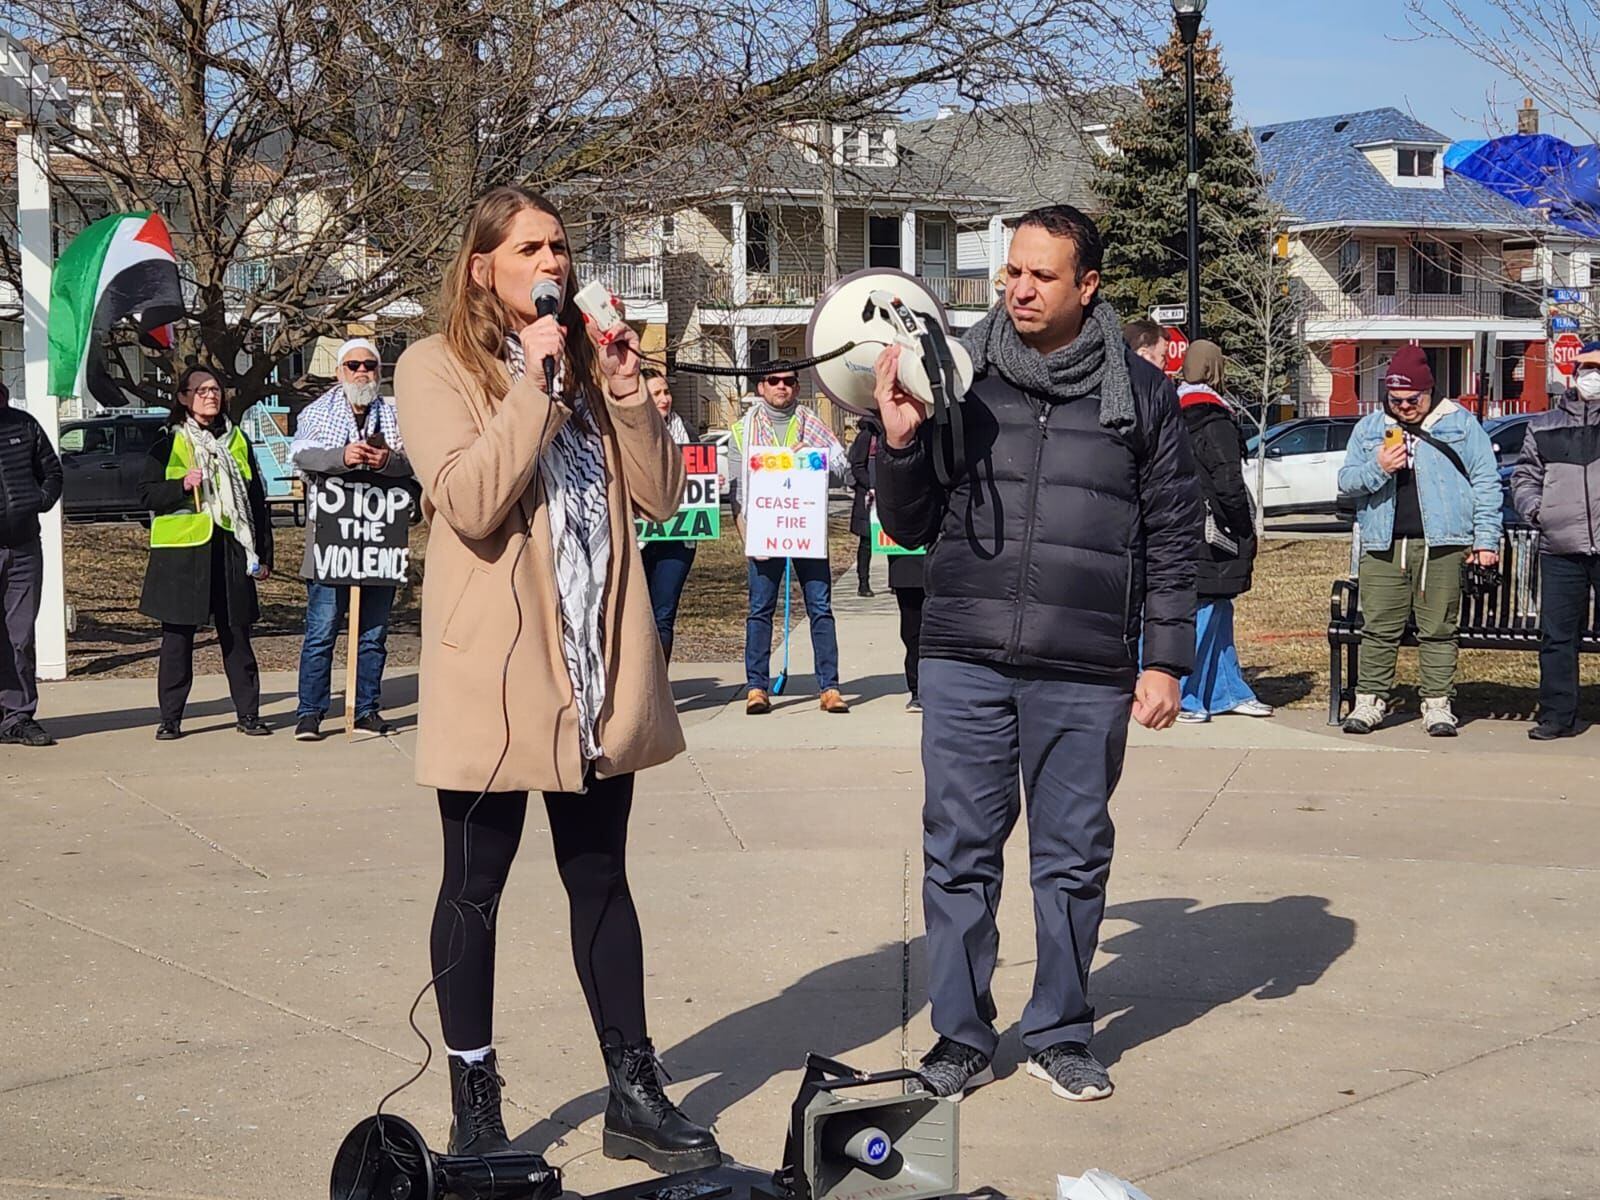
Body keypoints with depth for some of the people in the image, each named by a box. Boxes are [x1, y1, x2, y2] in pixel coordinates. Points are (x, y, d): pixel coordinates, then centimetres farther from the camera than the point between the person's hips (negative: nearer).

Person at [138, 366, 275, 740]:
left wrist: (263, 554, 10)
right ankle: (170, 718, 8)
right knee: (178, 636, 2)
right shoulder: (169, 443, 4)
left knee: (236, 633, 4)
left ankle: (248, 713, 12)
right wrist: (182, 485, -17)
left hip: (229, 549, 2)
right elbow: (146, 494, 1)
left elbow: (256, 499, 15)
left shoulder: (237, 441, 13)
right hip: (181, 551, -2)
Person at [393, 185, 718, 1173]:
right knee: (475, 889, 5)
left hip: (599, 669, 5)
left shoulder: (589, 358, 14)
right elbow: (469, 505, -18)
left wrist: (625, 391, -6)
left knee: (602, 882, 13)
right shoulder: (439, 368, -3)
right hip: (494, 673, -5)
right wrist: (535, 385, -18)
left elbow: (663, 496, 6)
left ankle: (635, 1097, 20)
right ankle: (475, 1108, 17)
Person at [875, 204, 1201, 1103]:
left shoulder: (1142, 394, 4)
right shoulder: (959, 379, 5)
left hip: (1086, 671, -1)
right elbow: (910, 528, 10)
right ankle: (963, 1037, 18)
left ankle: (1062, 1035, 23)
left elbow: (1175, 536, 7)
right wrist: (900, 443, -8)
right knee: (960, 852, 5)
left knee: (1075, 858, 8)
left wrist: (1166, 660, 1)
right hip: (965, 659, 1)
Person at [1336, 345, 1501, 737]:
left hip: (1440, 546, -2)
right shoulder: (1369, 427, 15)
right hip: (1382, 546, 2)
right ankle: (1370, 700, 6)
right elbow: (1346, 482, 12)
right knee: (1379, 628, -1)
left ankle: (1438, 704, 6)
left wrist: (1486, 538, -1)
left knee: (1438, 629, 0)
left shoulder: (1460, 423, 9)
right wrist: (1377, 468, -8)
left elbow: (1486, 483, 6)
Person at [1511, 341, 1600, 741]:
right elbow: (1524, 475, 20)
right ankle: (1557, 714, 12)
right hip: (1560, 550, 3)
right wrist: (1534, 509, 3)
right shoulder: (1545, 427, 14)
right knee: (1557, 634, 5)